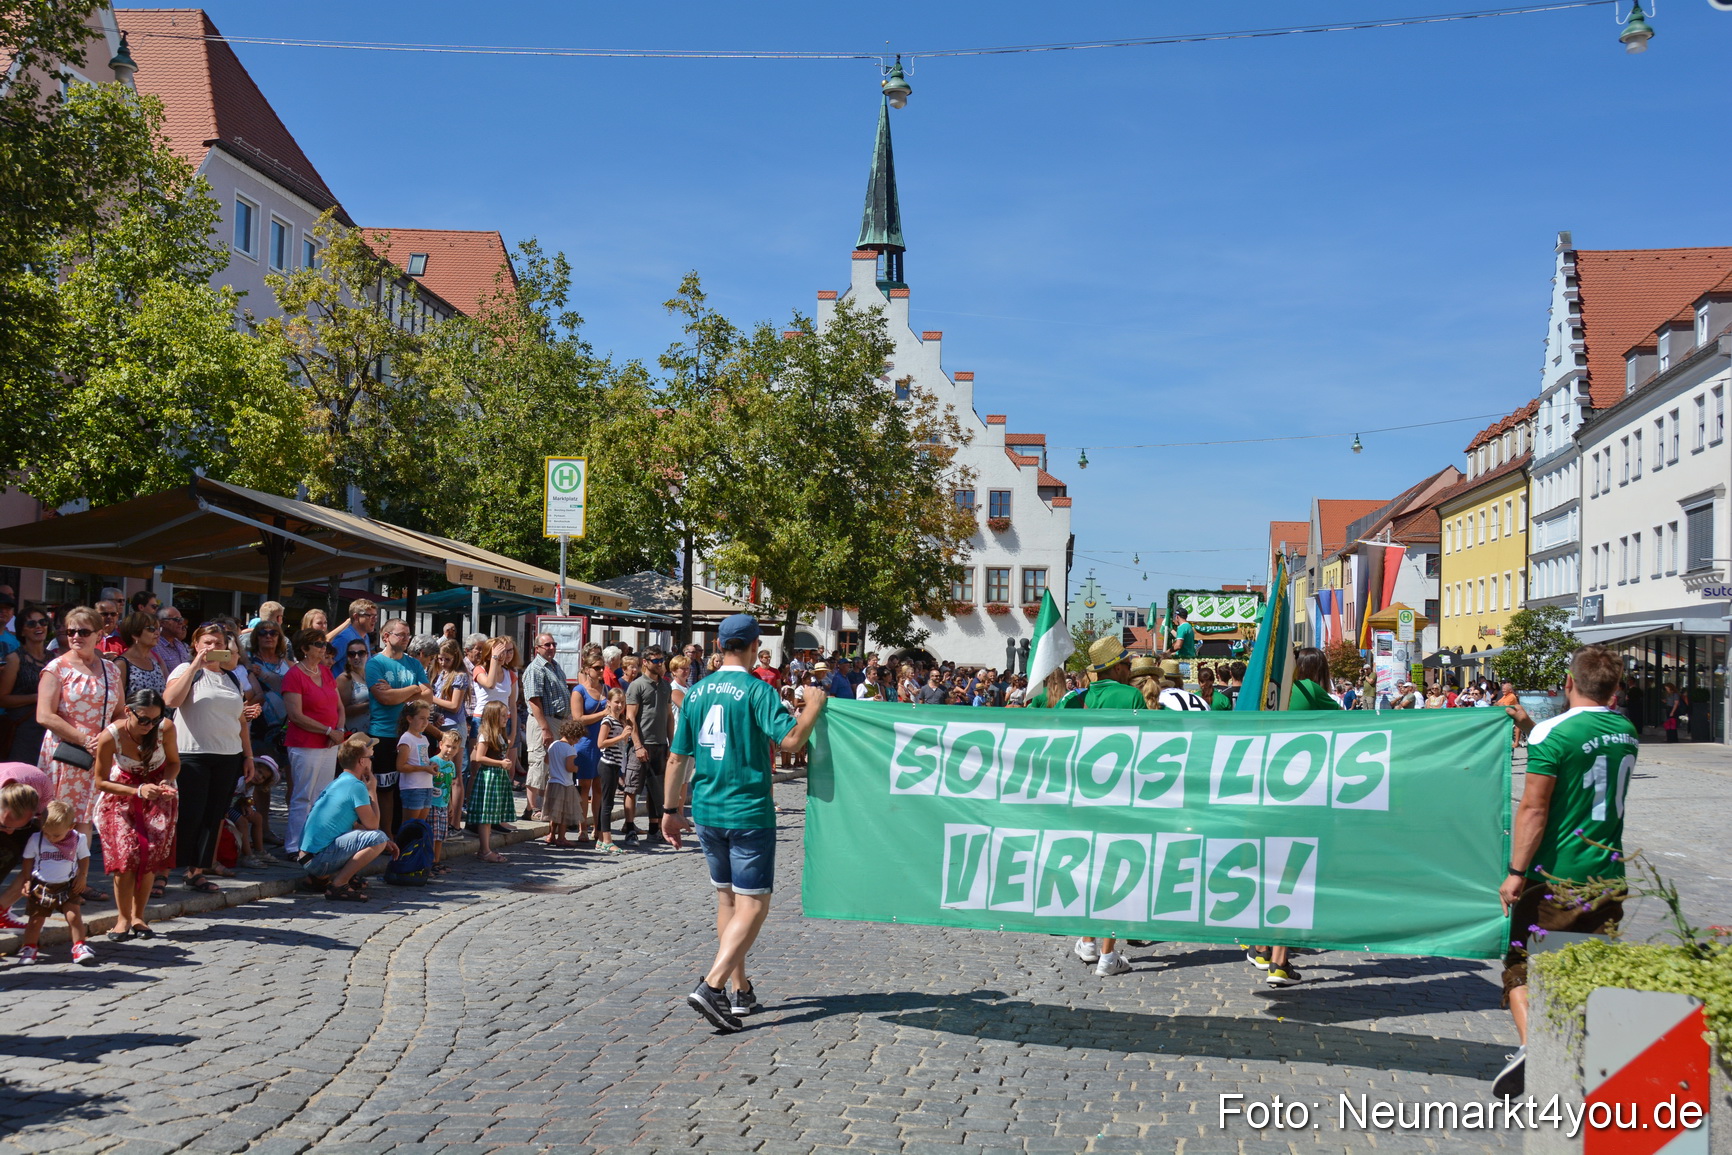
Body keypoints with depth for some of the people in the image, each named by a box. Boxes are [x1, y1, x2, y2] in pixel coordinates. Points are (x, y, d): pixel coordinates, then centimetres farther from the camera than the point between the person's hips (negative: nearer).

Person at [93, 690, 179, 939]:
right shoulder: (110, 737, -27)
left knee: (151, 852, -10)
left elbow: (174, 762, -4)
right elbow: (101, 781, -16)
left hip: (159, 794, 1)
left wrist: (166, 783, -25)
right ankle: (123, 918, -2)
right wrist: (138, 791, -29)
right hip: (122, 793, -1)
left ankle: (138, 917, 2)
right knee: (126, 853, -15)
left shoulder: (166, 728, -23)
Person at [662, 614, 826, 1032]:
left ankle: (741, 991, 24)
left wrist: (671, 810, 18)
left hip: (706, 811, 6)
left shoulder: (697, 691, 7)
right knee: (753, 905, -2)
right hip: (748, 812, -6)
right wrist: (813, 706, -4)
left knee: (727, 899, 18)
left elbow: (678, 757, 10)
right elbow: (791, 739, -21)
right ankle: (712, 986, -16)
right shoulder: (756, 690, -11)